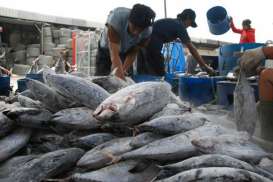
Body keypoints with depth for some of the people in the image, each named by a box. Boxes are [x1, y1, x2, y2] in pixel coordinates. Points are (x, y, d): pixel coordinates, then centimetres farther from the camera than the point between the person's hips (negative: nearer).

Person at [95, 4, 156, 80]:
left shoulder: (148, 31, -30)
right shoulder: (117, 17, -41)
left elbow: (132, 54, -20)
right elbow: (114, 55, -46)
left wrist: (123, 71, -31)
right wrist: (120, 74, -55)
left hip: (126, 52, 2)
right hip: (106, 49, -2)